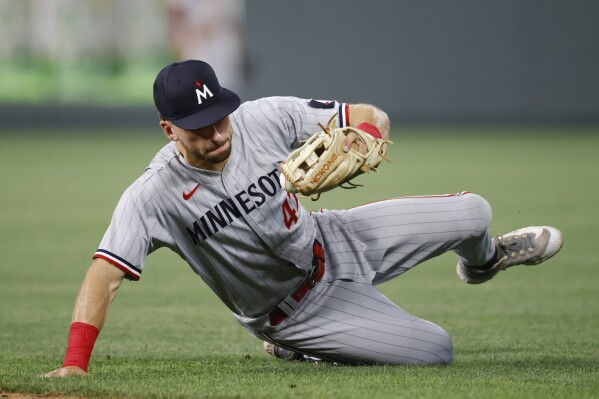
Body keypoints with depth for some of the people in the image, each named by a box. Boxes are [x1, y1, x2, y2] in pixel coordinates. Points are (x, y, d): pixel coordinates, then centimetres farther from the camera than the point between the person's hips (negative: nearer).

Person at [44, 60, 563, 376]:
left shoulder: (265, 118, -20)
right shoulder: (154, 196, -30)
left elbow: (374, 117, -13)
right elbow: (105, 274, -36)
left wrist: (363, 137, -38)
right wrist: (75, 364, -48)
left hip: (334, 244, 4)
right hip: (294, 307, -4)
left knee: (471, 212, -2)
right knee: (434, 350, -11)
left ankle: (481, 260, 39)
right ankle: (294, 344, 13)